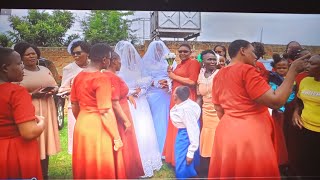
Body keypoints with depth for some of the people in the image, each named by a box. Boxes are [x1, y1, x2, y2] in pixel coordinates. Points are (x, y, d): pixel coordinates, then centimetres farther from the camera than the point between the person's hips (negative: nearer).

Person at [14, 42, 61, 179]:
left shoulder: (45, 70, 13)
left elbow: (55, 86, 19)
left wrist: (53, 90, -3)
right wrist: (33, 94, -20)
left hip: (47, 110, 6)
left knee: (46, 140, 12)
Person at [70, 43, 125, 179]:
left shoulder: (78, 76, 5)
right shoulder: (102, 78, -18)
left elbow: (74, 106, 13)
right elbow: (105, 112, -20)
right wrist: (116, 137, -13)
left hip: (81, 126, 8)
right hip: (99, 128, -8)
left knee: (84, 166, 22)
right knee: (102, 168, 10)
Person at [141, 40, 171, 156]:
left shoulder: (167, 62, 9)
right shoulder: (147, 63, 4)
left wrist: (169, 82, -13)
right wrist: (157, 83, -15)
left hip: (167, 96, 2)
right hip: (154, 96, -2)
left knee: (165, 121, 4)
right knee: (156, 122, 0)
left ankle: (165, 150, 16)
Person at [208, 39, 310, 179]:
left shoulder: (219, 75, 8)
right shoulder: (246, 70, -15)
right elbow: (276, 101, -20)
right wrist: (293, 70, -11)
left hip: (226, 131, 8)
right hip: (251, 134, -7)